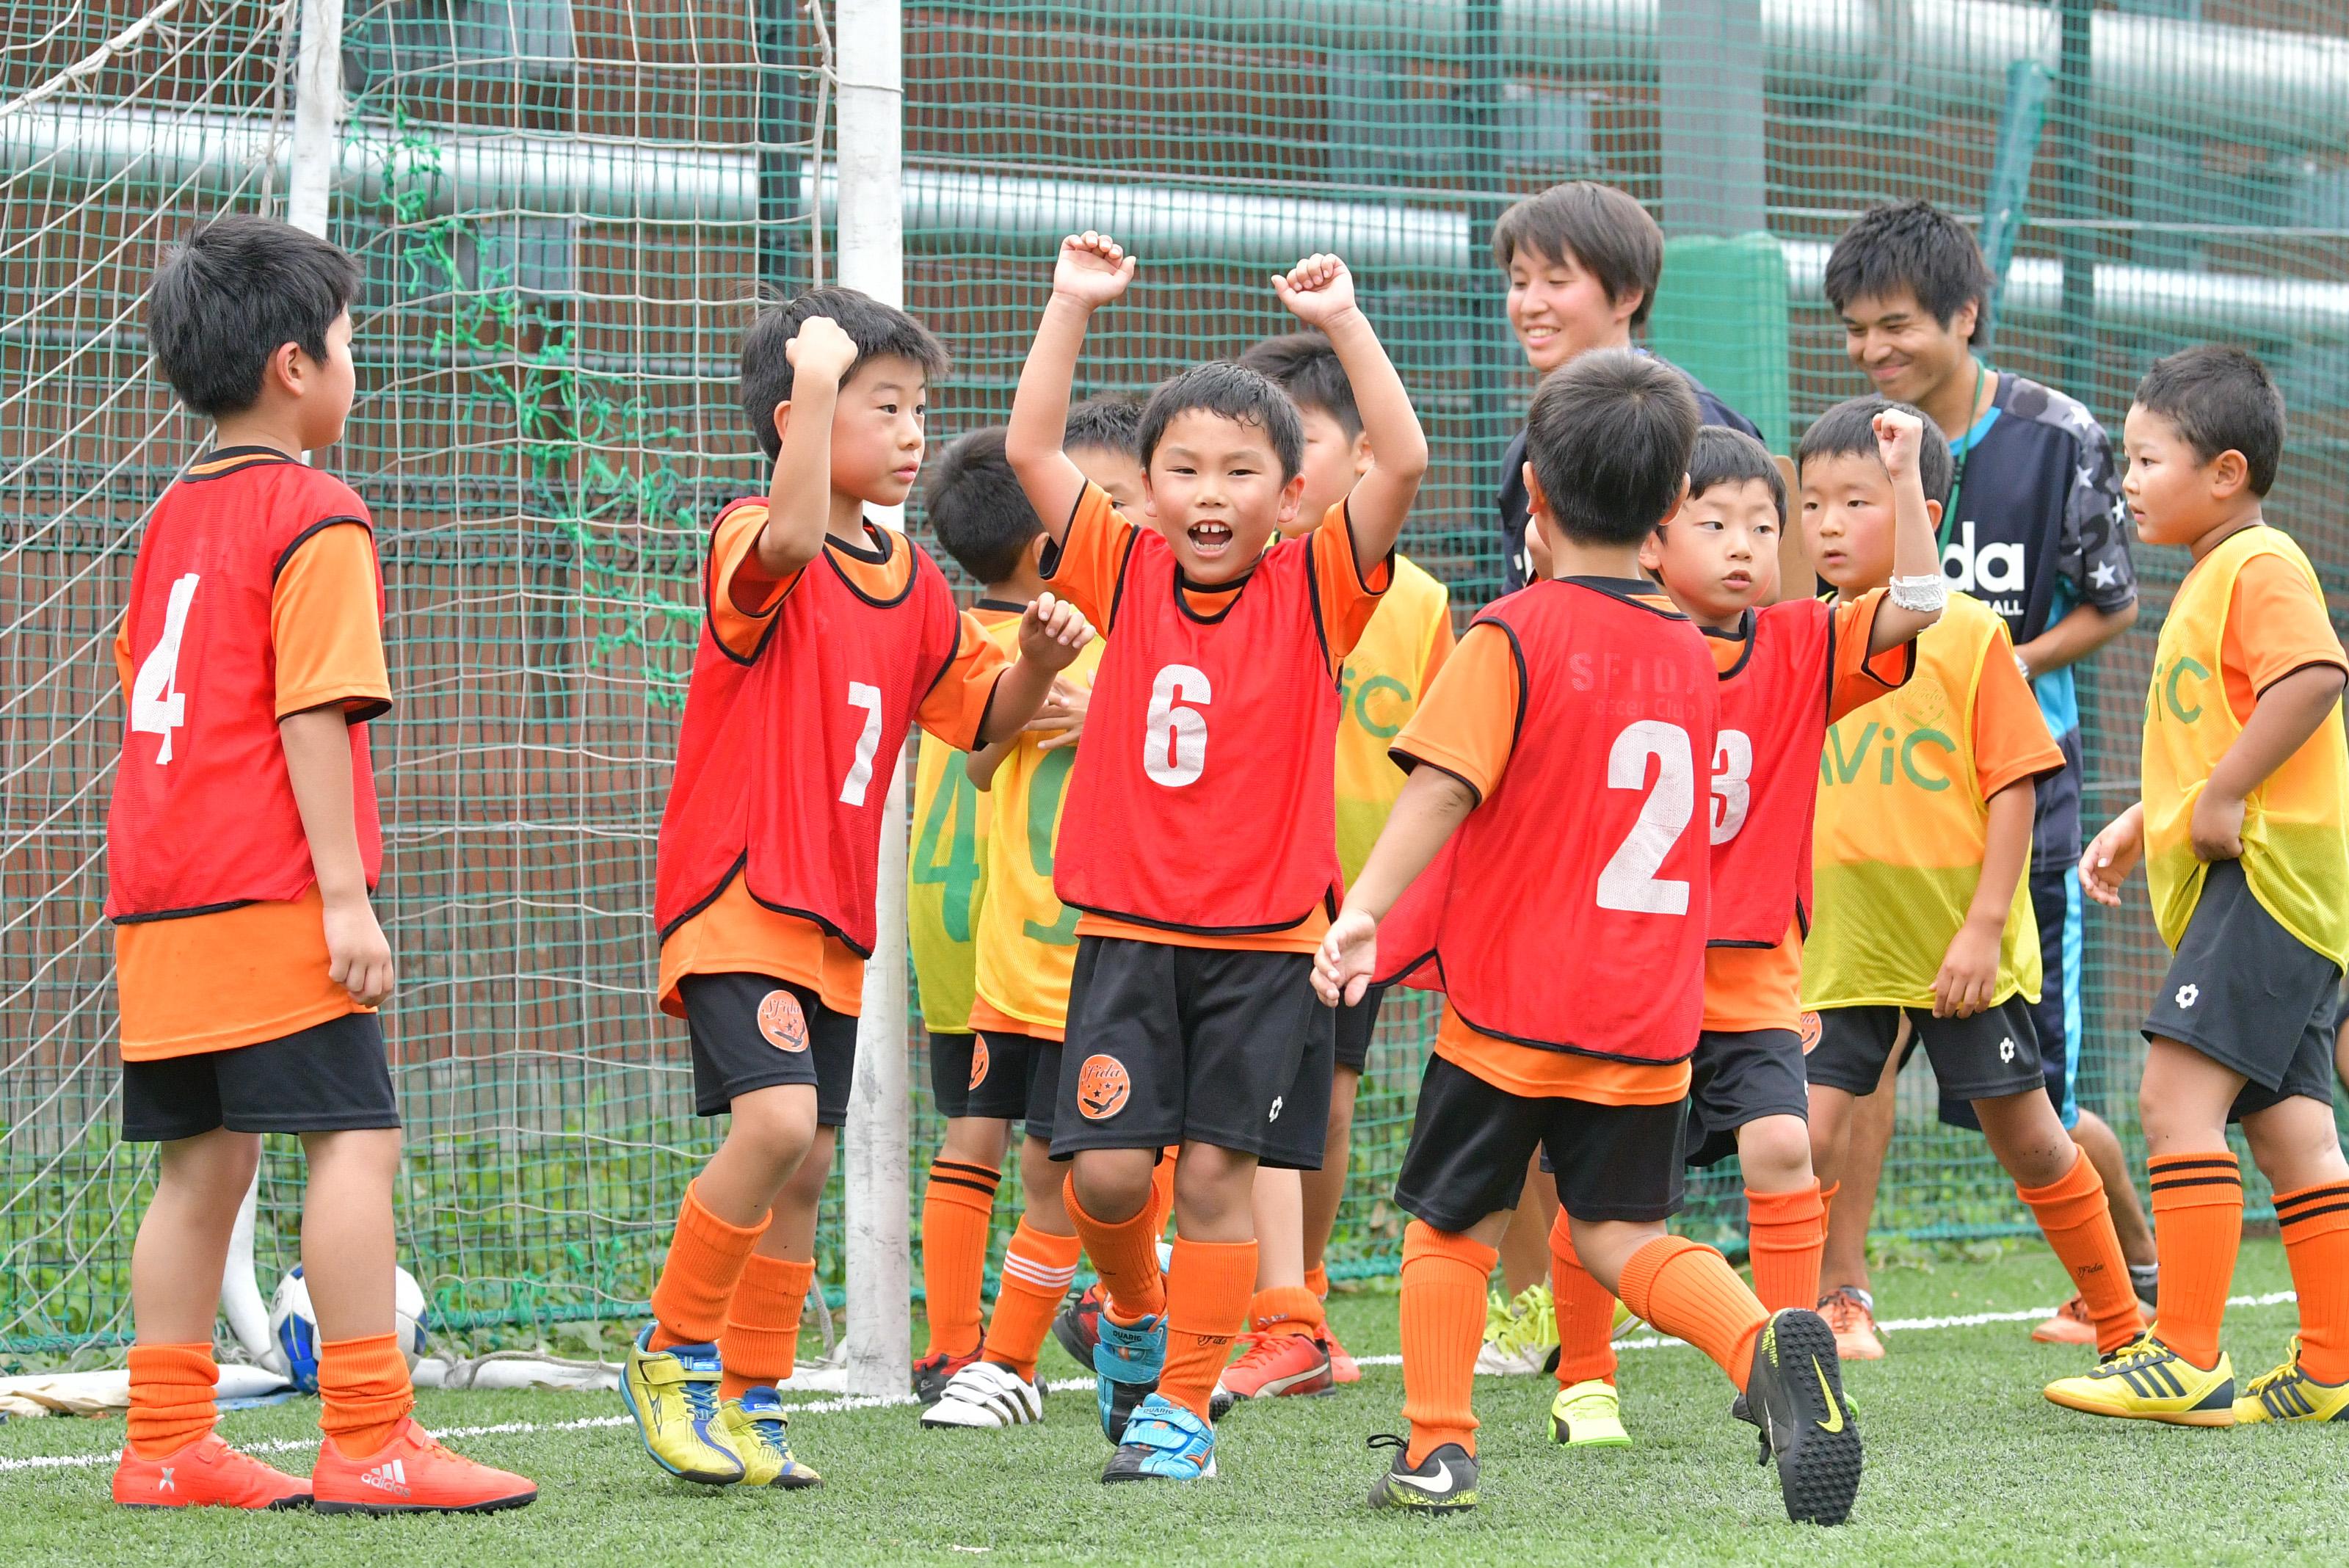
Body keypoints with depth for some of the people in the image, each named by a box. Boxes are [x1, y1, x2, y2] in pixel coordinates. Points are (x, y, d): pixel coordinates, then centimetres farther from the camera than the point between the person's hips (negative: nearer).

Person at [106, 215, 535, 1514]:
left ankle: (166, 1445, 11)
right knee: (354, 1140, -9)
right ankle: (368, 1442, -15)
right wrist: (346, 897, -17)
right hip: (269, 896, -9)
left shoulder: (172, 517, 17)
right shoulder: (316, 519, -8)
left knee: (204, 1162, 11)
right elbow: (312, 715, -15)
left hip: (159, 902, 9)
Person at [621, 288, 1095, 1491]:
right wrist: (816, 378, -33)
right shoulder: (752, 546, -11)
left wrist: (1037, 661, 0)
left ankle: (750, 1399, 21)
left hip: (834, 916, 8)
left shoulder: (912, 581, 12)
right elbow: (790, 539, -36)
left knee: (805, 1168, 10)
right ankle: (672, 1360, -7)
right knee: (776, 1121, -23)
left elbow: (981, 716, 20)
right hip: (734, 897, -8)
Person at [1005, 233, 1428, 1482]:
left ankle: (1182, 1403, 10)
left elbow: (1403, 462, -14)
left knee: (1216, 1174, -1)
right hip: (1128, 926, 1)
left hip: (1265, 936, -1)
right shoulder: (1126, 577, 3)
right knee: (1106, 1170, -6)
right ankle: (1135, 1312, 24)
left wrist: (1341, 321, -16)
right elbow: (1030, 450, -3)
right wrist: (1074, 306, -7)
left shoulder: (1311, 594, -2)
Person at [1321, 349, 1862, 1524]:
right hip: (1648, 1013, 4)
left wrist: (1364, 912, -28)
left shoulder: (1515, 635, -9)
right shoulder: (1689, 651, 9)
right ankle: (1765, 1344, -18)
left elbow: (1442, 789, -21)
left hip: (1508, 1006, -4)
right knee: (1620, 1230, 9)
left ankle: (1435, 1449, 9)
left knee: (1452, 1219, 12)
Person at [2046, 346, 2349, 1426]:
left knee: (2179, 1094, -16)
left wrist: (2222, 800, -24)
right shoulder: (2210, 578, 23)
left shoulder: (2261, 566, -10)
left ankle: (2187, 1361, -17)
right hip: (2241, 879, 11)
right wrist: (2139, 824, 25)